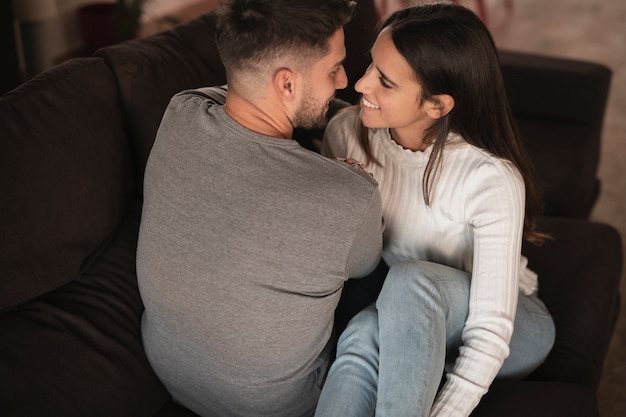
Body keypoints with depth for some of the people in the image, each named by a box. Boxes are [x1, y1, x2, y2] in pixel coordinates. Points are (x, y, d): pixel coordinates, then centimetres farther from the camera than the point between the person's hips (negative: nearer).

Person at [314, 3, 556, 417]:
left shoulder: (492, 179, -27)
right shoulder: (347, 133, -14)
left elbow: (491, 332, -27)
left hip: (512, 326, -3)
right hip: (393, 309, 3)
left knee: (412, 279, -36)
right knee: (364, 334, -34)